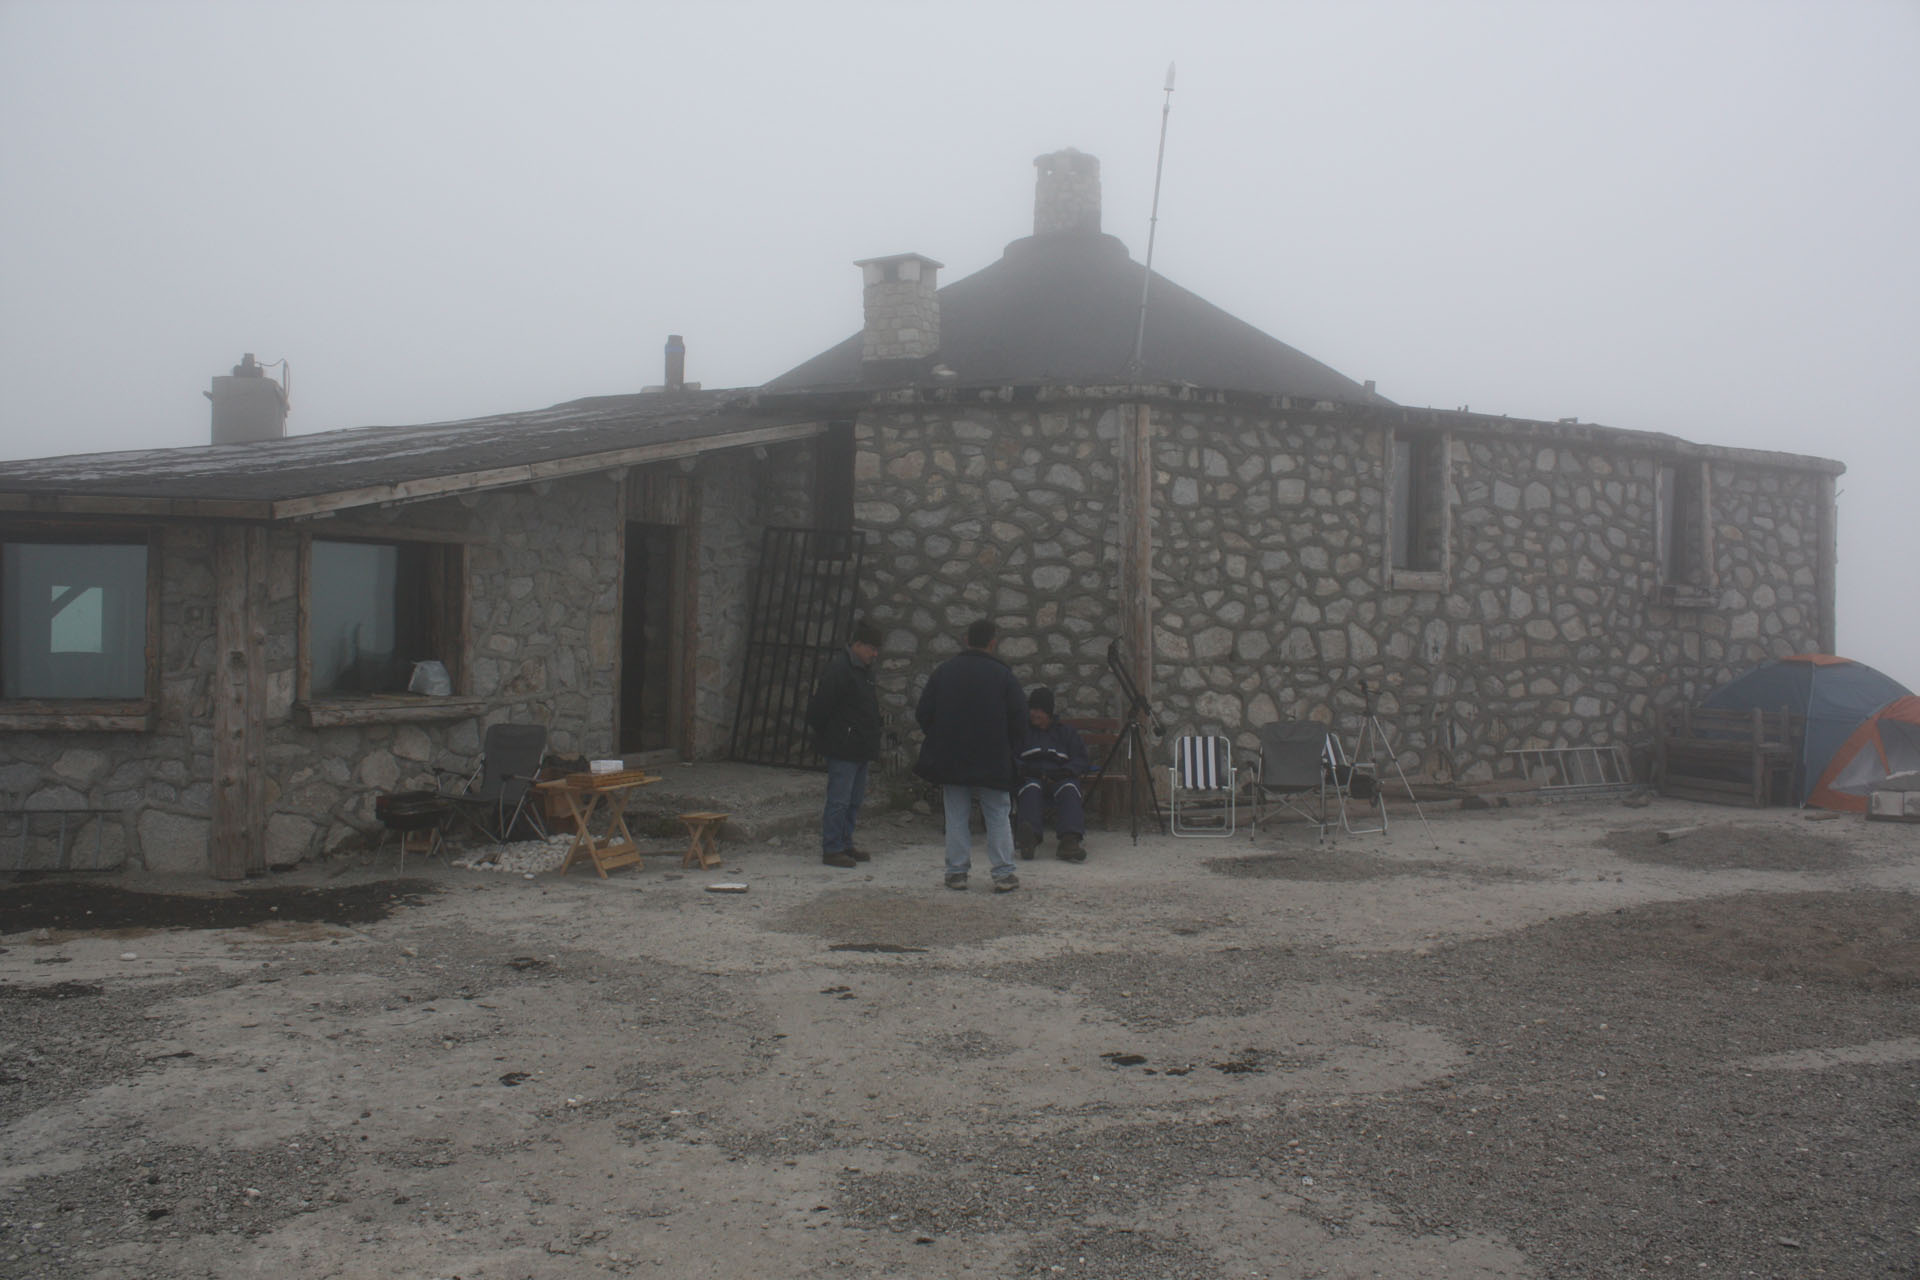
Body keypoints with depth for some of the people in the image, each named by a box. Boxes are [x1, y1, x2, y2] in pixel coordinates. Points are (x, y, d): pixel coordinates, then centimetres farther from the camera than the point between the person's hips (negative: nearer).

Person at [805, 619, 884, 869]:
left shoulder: (864, 670, 15)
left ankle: (845, 844, 23)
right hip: (843, 751, -10)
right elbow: (818, 708, -17)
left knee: (854, 800, 14)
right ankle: (831, 850, 0)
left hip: (861, 750, 10)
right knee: (839, 800, -6)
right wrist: (824, 737, -7)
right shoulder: (838, 670, -16)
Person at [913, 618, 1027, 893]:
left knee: (956, 818, 8)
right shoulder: (1003, 675, -6)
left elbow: (923, 714, 3)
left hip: (950, 760, 2)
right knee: (998, 817, 5)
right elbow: (1019, 720, -5)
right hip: (993, 763, -2)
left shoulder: (943, 671, 1)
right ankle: (1003, 874, 3)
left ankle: (956, 872, 8)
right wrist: (1009, 749, 11)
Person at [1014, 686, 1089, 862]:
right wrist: (1022, 769, -14)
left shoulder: (1066, 732, 25)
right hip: (1031, 777, -1)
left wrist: (1066, 771, -8)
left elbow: (1082, 759, 14)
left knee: (1069, 790, -36)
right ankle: (1029, 836, -65)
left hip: (1060, 779, 1)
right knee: (1030, 789, -38)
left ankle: (1069, 840, -57)